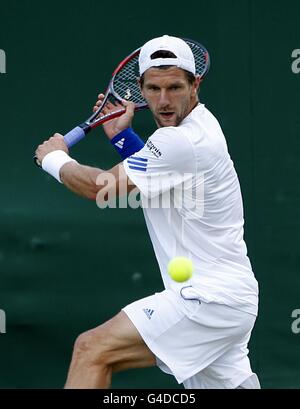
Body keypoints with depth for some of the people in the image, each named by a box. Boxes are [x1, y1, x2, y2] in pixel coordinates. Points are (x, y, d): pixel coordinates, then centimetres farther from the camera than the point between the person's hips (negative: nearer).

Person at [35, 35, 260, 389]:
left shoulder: (183, 141, -19)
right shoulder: (198, 125, 12)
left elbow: (102, 188, -15)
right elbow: (150, 176, 27)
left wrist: (54, 159, 3)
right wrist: (121, 135, 13)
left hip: (210, 296, -10)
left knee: (92, 349, -16)